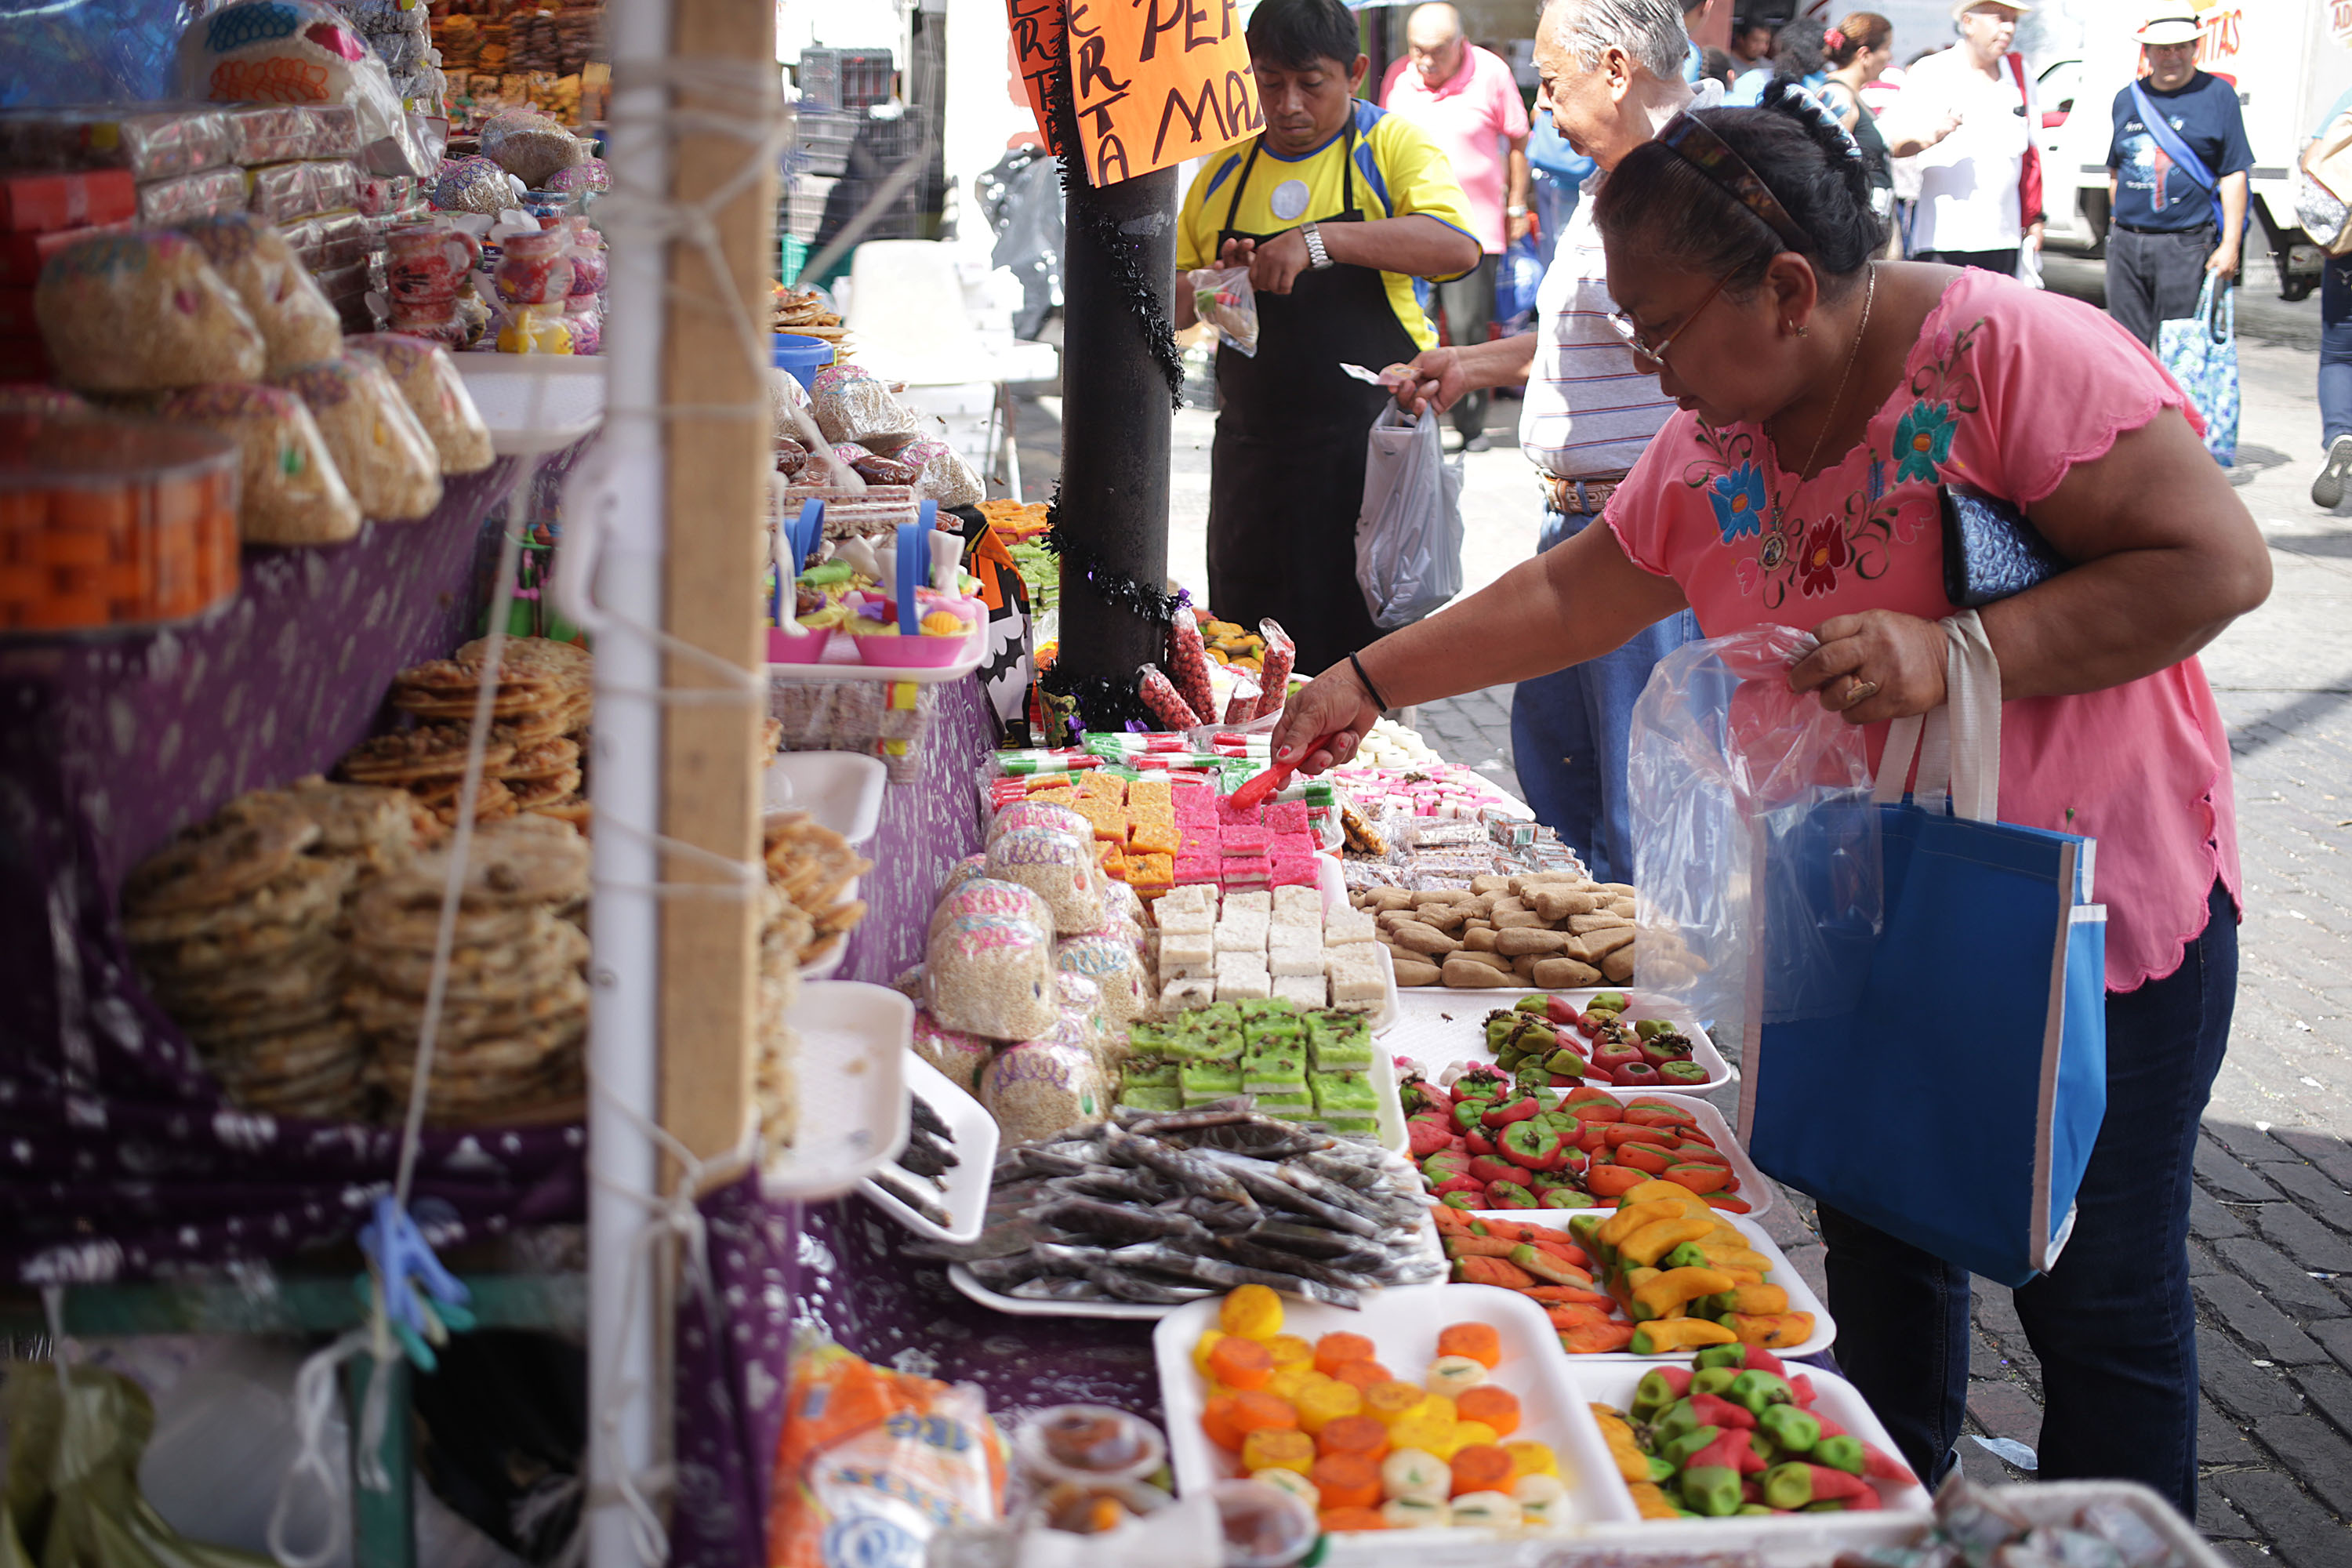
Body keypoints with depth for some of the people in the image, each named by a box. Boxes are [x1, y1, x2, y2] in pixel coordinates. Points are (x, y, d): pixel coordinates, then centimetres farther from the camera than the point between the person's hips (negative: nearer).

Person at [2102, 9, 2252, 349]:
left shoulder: (2217, 95, 1)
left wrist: (2230, 245, -10)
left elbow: (2234, 176, -3)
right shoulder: (2127, 99, 13)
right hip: (2126, 243, 4)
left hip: (2186, 247, -4)